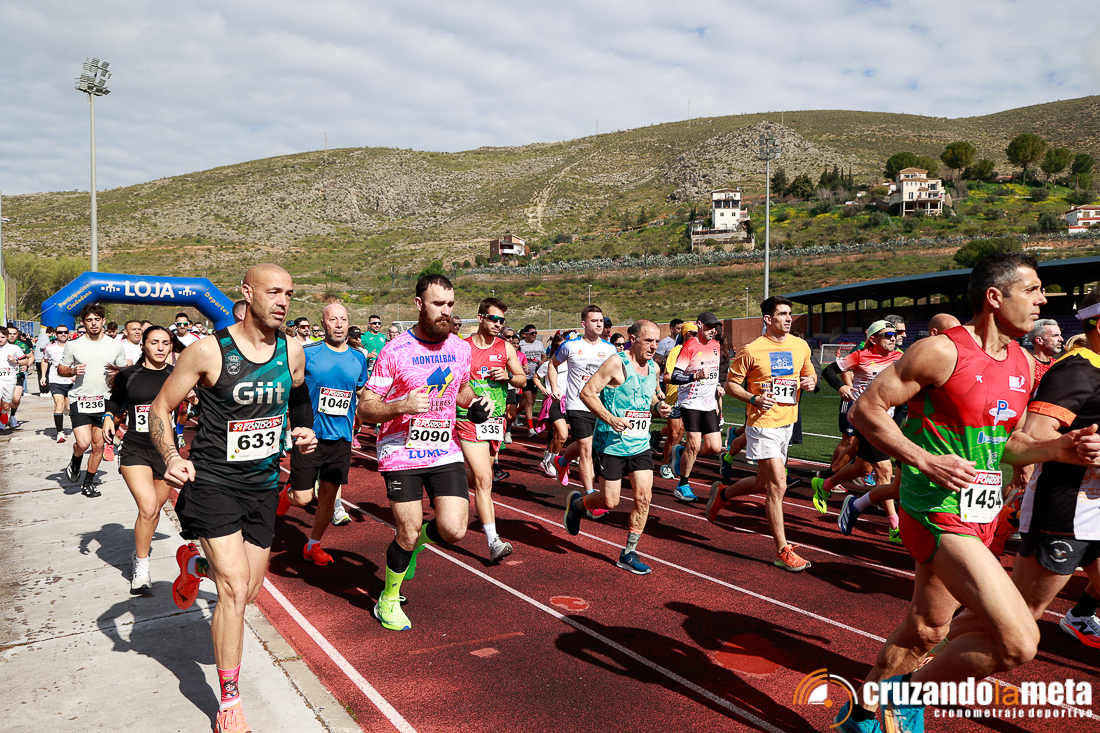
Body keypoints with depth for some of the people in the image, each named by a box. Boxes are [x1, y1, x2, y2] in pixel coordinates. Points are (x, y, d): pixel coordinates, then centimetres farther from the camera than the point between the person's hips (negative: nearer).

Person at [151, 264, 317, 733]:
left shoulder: (292, 351, -2)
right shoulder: (209, 351, -15)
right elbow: (161, 408, -7)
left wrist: (304, 432, 0)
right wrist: (171, 457, -23)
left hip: (263, 484, 5)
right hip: (213, 483, -5)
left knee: (248, 592, 14)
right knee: (234, 590, -12)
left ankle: (195, 563, 49)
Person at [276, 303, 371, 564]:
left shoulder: (358, 359, 5)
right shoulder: (307, 354, -7)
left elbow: (364, 394, 21)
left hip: (341, 438, 3)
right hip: (309, 435, -3)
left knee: (329, 495, 8)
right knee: (303, 498, -3)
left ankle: (313, 545, 29)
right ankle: (288, 493, 34)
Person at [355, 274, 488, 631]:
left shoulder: (461, 348, 5)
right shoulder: (395, 351, -10)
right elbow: (364, 409, -9)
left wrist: (475, 402, 2)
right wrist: (402, 406, -26)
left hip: (446, 451, 4)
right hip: (402, 452, -4)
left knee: (453, 530, -7)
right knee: (408, 533, 0)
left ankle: (417, 540, 29)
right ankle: (388, 600, 27)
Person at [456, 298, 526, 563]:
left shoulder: (506, 348, 6)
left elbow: (522, 380, 13)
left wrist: (508, 376, -7)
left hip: (496, 419, 4)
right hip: (469, 420, -4)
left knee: (475, 477, 16)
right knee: (484, 479, -13)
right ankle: (493, 543, -14)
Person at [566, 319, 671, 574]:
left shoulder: (654, 368, 8)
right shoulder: (617, 363, -14)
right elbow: (587, 392, -15)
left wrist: (658, 407, 2)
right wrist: (610, 418, -25)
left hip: (640, 444, 6)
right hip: (611, 443, -6)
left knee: (644, 497, -2)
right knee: (610, 502, -1)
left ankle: (629, 554, 12)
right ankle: (576, 503, 32)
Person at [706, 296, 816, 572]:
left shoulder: (800, 346, 7)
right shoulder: (752, 350, -10)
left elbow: (810, 373, 21)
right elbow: (731, 384, -4)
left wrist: (810, 381, -3)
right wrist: (754, 399, -21)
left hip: (787, 424, 7)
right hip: (762, 425, -7)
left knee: (764, 484, 16)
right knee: (777, 486, -10)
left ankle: (722, 493, 43)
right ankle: (782, 551, 0)